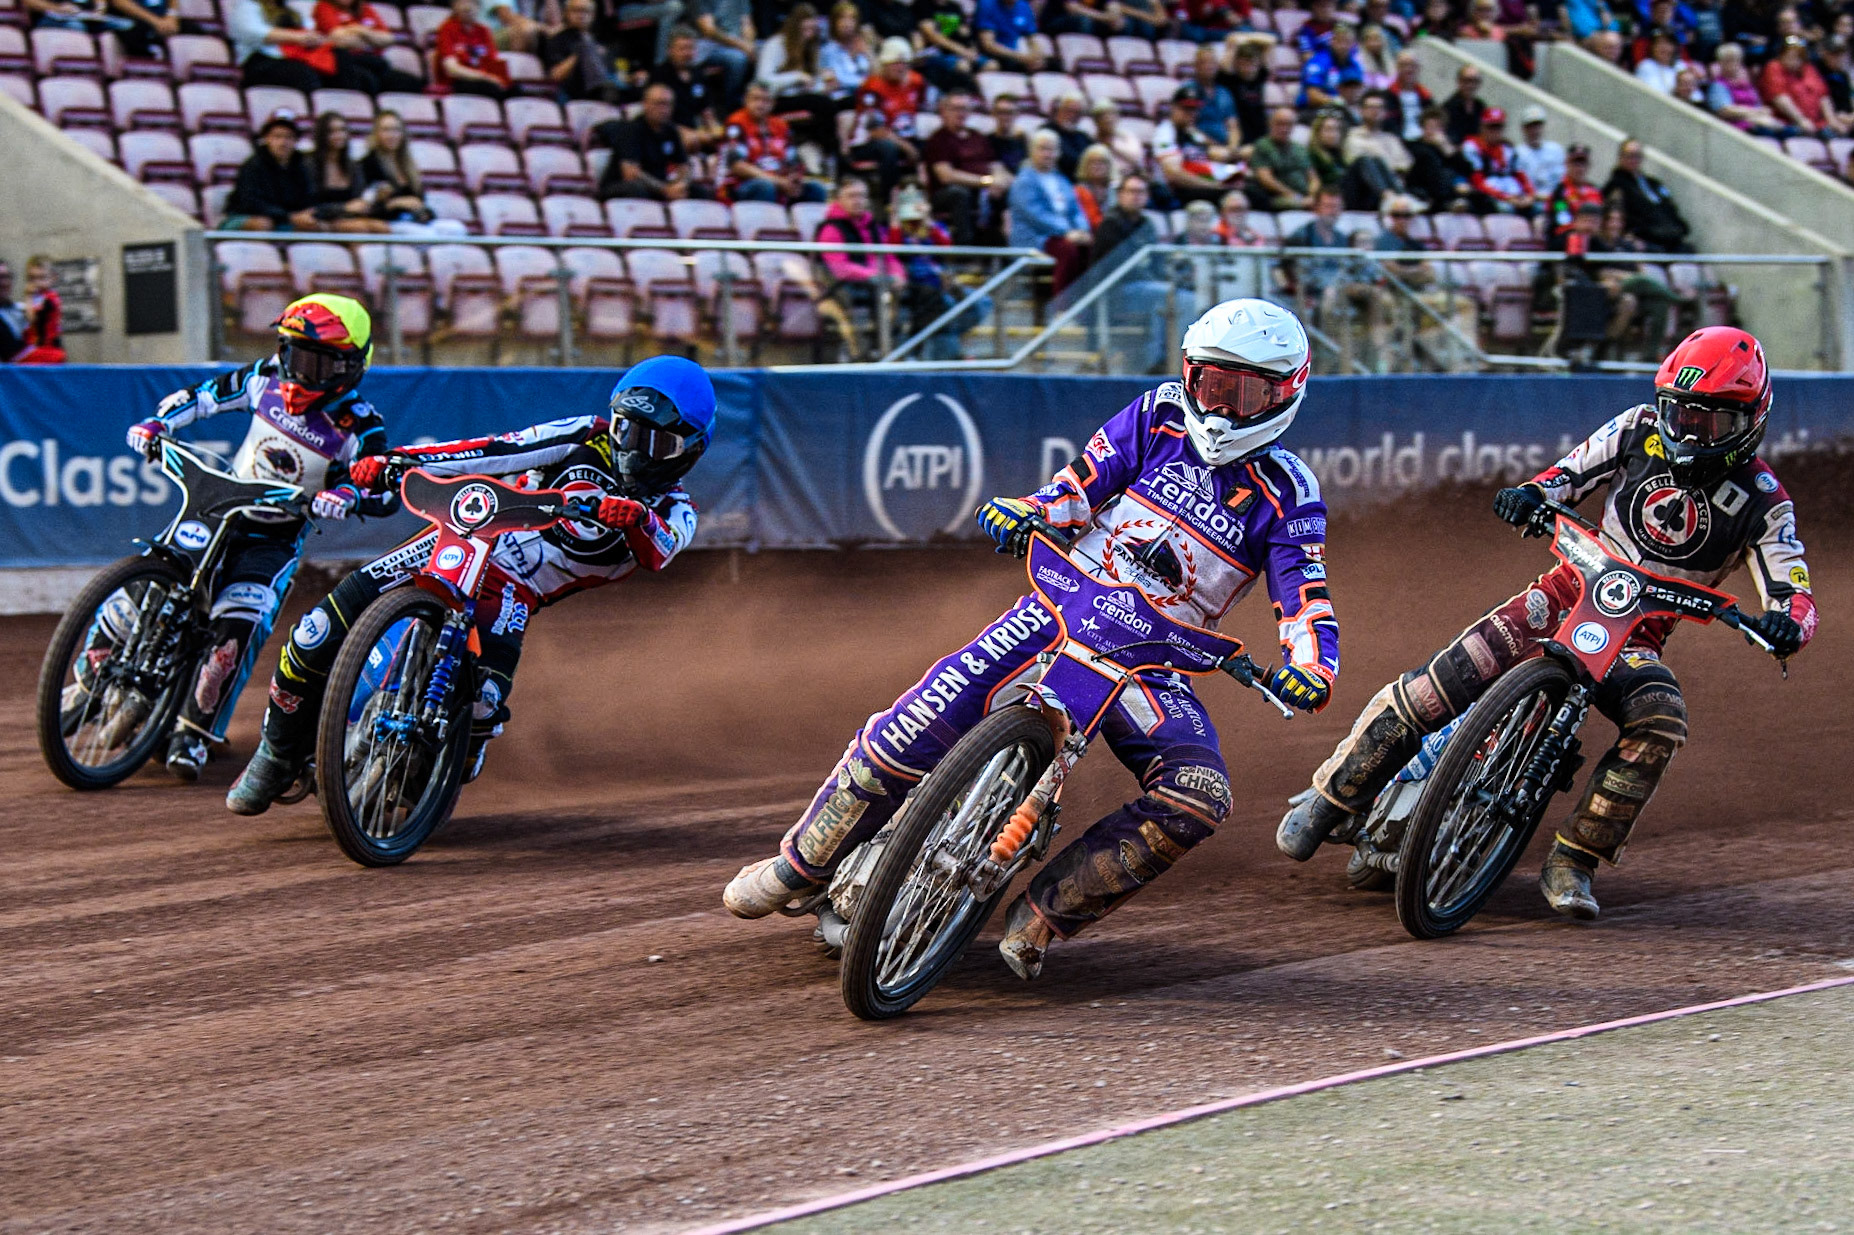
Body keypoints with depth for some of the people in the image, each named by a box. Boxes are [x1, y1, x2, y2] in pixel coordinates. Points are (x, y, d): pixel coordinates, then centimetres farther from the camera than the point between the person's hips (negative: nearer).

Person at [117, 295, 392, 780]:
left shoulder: (358, 424, -16)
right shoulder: (269, 377, -5)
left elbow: (389, 489, -22)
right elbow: (205, 395, 8)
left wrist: (350, 494, -43)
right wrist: (157, 422, -7)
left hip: (275, 540, -4)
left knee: (238, 625, -23)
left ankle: (196, 728, -8)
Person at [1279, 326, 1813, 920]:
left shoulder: (1763, 503, -6)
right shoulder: (1641, 430, -1)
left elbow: (1795, 594, -11)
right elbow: (1570, 473, 5)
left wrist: (1786, 622, -36)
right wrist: (1530, 494, -18)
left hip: (1636, 632, 0)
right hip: (1569, 594, 1)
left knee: (1661, 720, -33)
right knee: (1437, 686, -19)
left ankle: (1572, 863, -23)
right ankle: (1329, 799, -4)